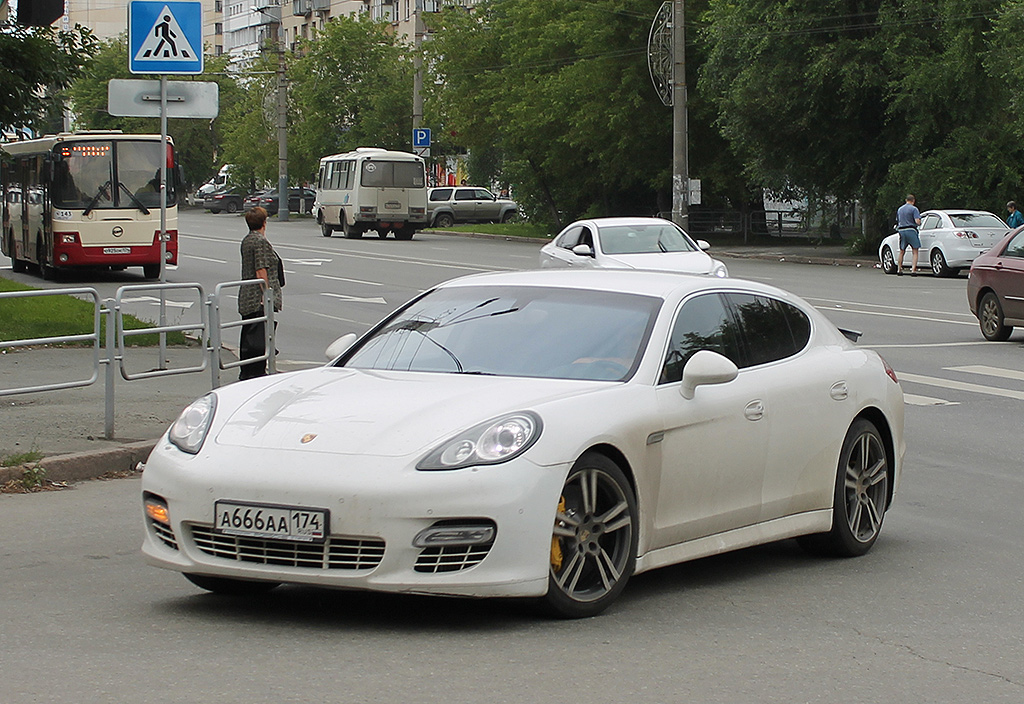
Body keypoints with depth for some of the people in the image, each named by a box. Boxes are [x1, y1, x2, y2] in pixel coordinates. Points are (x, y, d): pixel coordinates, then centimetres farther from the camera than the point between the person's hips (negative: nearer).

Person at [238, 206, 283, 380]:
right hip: (260, 298, -10)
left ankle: (246, 372, 18)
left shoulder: (246, 241, 15)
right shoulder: (261, 241, -14)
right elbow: (261, 271, -19)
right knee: (261, 334, -7)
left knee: (248, 334, 13)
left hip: (246, 297, 10)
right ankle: (257, 371, -7)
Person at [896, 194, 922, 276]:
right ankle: (913, 270, -12)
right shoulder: (914, 209, -6)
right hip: (911, 230, -6)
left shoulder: (899, 209, 15)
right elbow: (918, 221, -14)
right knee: (915, 251, -2)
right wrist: (919, 223, 7)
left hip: (901, 230, 6)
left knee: (902, 251, 17)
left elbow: (897, 221, 21)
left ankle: (899, 270, 22)